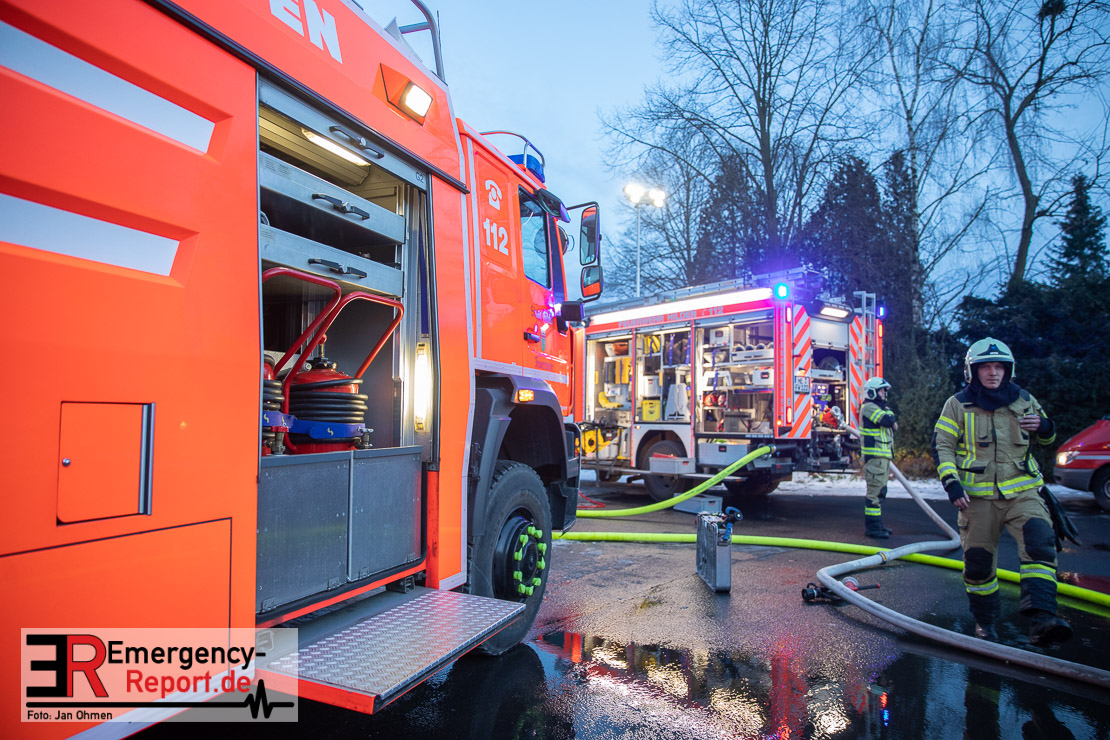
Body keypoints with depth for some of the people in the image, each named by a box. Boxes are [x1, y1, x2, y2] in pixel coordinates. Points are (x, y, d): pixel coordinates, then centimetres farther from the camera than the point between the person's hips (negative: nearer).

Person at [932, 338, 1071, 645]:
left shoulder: (1024, 401, 10)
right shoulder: (957, 405, 2)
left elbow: (1045, 439, 24)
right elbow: (942, 446, -1)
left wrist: (1044, 428, -1)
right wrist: (951, 483, -14)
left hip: (1022, 491, 2)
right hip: (977, 496, -2)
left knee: (1040, 541, -23)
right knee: (978, 560, 4)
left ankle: (1042, 619, -25)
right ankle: (984, 620, 24)